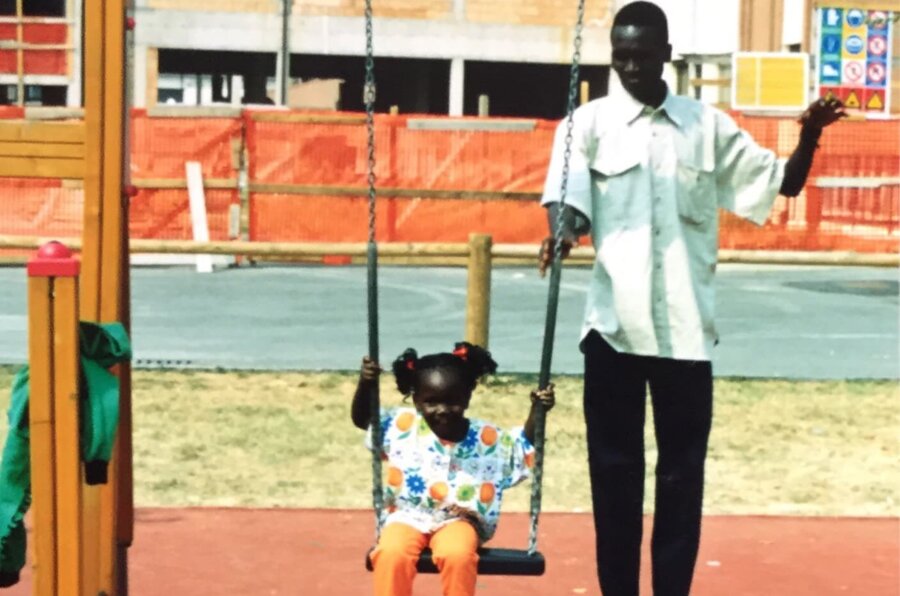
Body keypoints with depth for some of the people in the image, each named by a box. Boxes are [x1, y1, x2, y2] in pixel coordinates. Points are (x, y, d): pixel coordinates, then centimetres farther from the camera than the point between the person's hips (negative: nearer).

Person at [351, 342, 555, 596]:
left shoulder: (486, 438, -1)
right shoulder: (402, 425, 1)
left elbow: (527, 446, 10)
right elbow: (361, 419, 10)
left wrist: (537, 410, -6)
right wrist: (364, 385, -8)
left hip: (458, 520, 0)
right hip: (408, 516, 1)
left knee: (458, 555, -33)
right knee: (391, 554, -31)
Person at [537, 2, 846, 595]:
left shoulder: (708, 125, 7)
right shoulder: (590, 122, 2)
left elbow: (783, 182, 11)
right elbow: (565, 195, -10)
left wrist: (809, 135, -8)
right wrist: (562, 231, -33)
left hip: (685, 326, 1)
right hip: (615, 324, -1)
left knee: (683, 470, 5)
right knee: (614, 467, 5)